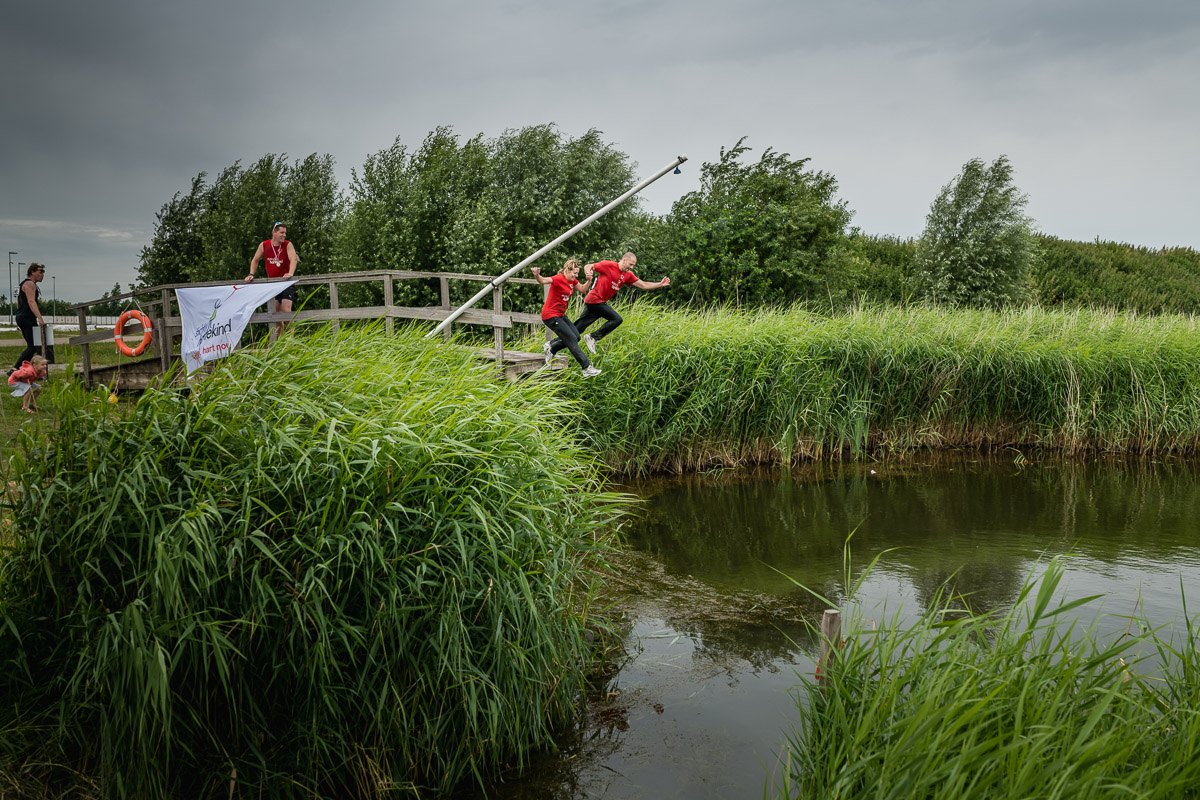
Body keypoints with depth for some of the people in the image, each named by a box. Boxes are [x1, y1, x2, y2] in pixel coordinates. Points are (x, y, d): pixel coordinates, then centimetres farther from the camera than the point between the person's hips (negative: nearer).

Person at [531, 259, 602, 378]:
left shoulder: (572, 280, 7)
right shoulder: (559, 279, -20)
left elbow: (582, 290, 17)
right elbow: (544, 281, -36)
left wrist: (589, 280, -1)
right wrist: (537, 275, -58)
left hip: (560, 314, 10)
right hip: (550, 315, -10)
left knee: (576, 336, 9)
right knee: (572, 339, -11)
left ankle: (550, 348, 20)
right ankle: (587, 369, -10)